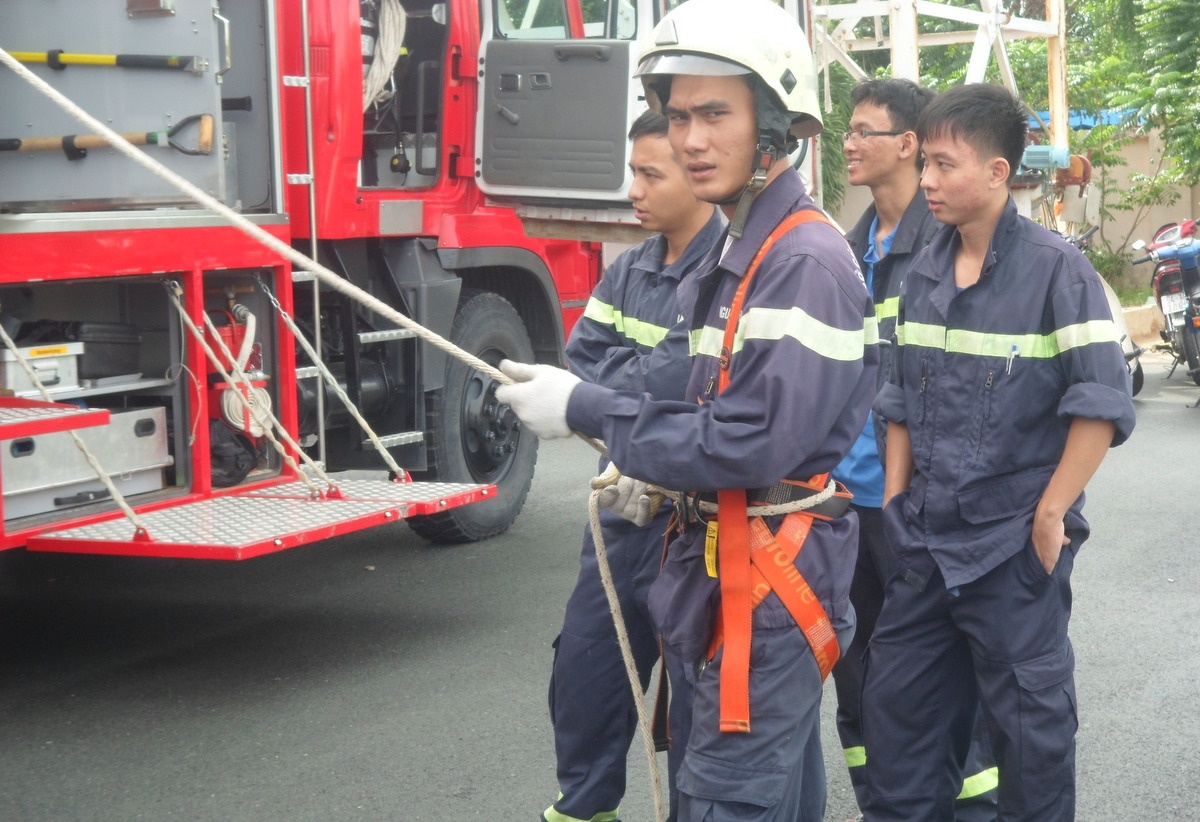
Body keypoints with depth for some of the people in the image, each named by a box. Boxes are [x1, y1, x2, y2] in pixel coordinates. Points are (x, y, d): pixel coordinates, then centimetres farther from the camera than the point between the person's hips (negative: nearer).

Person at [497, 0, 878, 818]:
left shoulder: (807, 264, -19)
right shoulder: (738, 254, 13)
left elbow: (757, 441, -25)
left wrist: (583, 410, -18)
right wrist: (656, 472, 7)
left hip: (771, 587, -10)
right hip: (723, 572, 10)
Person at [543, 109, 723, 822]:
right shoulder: (629, 270, 9)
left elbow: (684, 381, -26)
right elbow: (584, 359, 3)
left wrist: (613, 381, -13)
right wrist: (646, 372, -14)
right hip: (624, 502, 8)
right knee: (584, 669, 17)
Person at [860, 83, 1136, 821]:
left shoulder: (1055, 268, -12)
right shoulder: (925, 274, 7)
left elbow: (1102, 403, -15)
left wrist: (1051, 516, -15)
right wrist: (896, 501, 10)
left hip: (1015, 545, -6)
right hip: (926, 540, 6)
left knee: (1029, 717, 6)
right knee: (896, 701, 14)